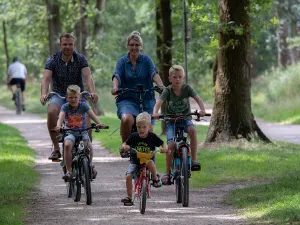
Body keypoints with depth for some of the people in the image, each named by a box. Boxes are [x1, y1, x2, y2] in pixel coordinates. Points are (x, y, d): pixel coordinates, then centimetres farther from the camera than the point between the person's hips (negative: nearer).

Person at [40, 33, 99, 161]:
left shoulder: (80, 59, -5)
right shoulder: (52, 60, -7)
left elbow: (88, 77, -19)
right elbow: (46, 79, -20)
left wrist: (92, 92, -38)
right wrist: (43, 94, -40)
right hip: (59, 95, 0)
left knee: (85, 116, -26)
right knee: (51, 112, -31)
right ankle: (56, 148, -22)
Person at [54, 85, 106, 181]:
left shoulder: (83, 105, -3)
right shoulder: (65, 107, -5)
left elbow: (92, 115, -16)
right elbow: (61, 117, -21)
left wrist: (99, 123, -35)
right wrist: (58, 126, -43)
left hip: (82, 132, 0)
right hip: (69, 132, 0)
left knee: (88, 146, -26)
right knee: (67, 145, -32)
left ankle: (90, 165, 6)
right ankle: (68, 171, -24)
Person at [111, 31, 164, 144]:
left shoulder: (146, 59, 5)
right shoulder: (122, 61, 4)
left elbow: (154, 74, -11)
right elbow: (116, 76, -12)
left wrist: (161, 86, -32)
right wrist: (115, 88, -35)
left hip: (147, 100, 2)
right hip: (127, 100, -2)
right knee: (126, 119, -32)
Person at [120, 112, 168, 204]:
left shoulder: (152, 137, -6)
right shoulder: (134, 136, -3)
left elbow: (162, 144, 1)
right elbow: (125, 144, 3)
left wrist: (164, 148, -22)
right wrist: (124, 147, -21)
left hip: (148, 159, -2)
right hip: (135, 161, 2)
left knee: (150, 162, -38)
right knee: (128, 176, -17)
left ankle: (156, 178, -13)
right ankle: (129, 197, -3)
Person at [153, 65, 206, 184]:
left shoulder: (187, 88, -6)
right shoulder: (167, 91, -9)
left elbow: (198, 99, -16)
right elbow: (159, 102, -23)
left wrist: (202, 110, -37)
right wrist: (155, 113, -44)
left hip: (185, 119, 0)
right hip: (171, 121, 0)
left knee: (192, 130, -34)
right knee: (171, 144, -20)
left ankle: (194, 160, -26)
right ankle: (167, 172, -6)